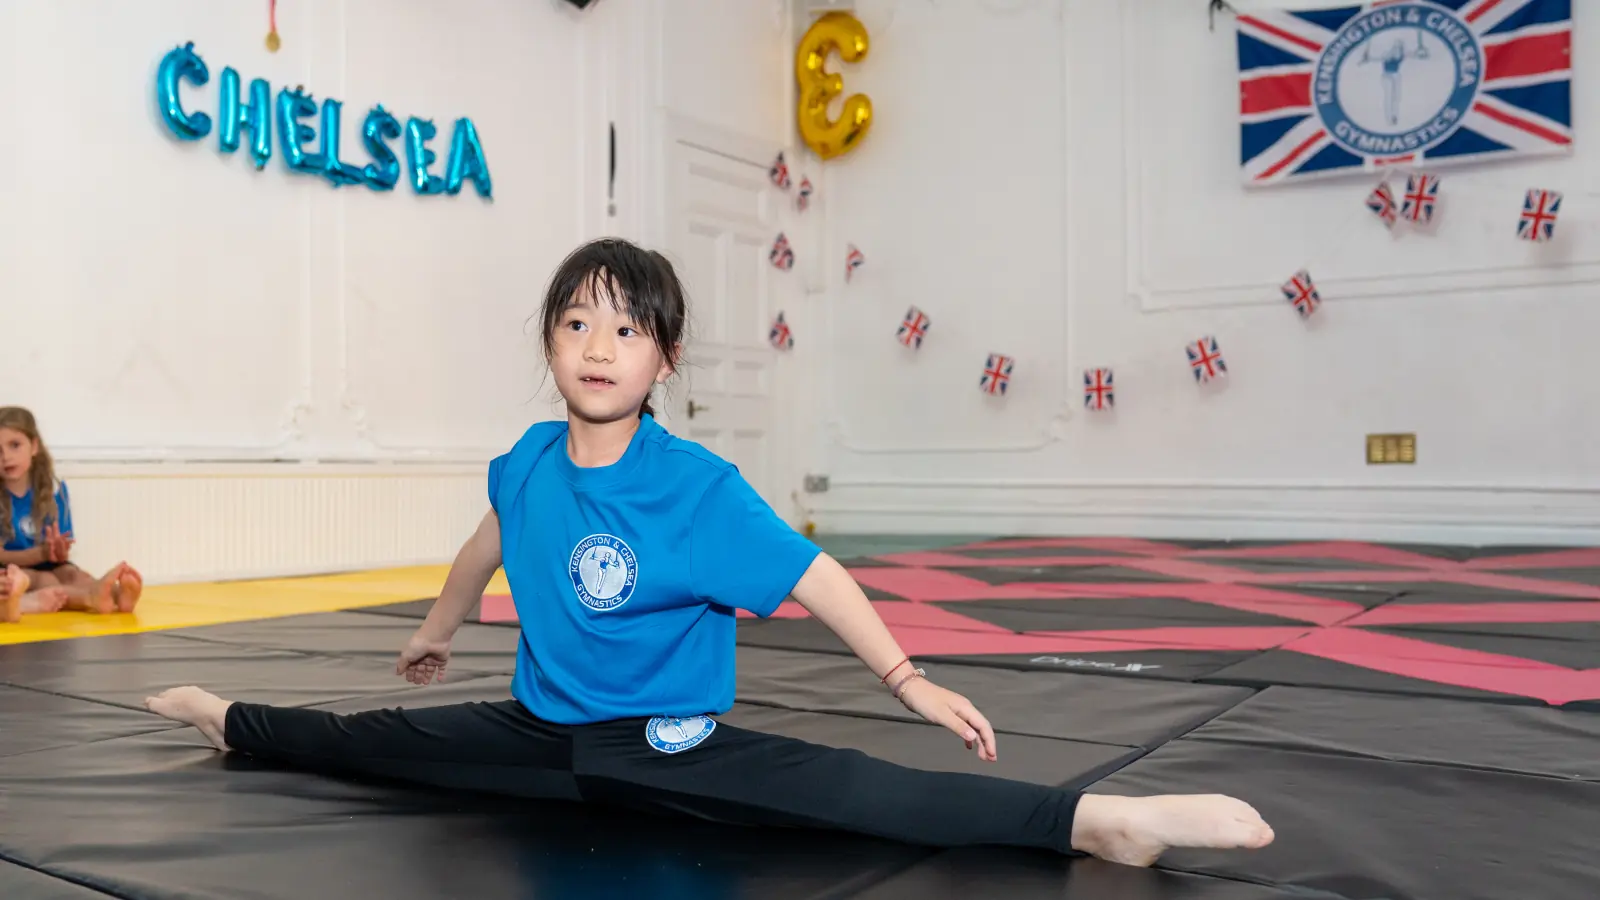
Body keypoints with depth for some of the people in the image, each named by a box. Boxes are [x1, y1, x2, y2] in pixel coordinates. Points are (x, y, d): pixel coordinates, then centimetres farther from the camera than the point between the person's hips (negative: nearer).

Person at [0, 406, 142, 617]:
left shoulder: (55, 490, -1)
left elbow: (59, 553, -3)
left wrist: (59, 552, -27)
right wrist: (41, 553, -29)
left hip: (47, 566, 2)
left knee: (73, 574, -27)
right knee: (44, 580, -30)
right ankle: (91, 598, -62)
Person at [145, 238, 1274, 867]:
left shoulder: (699, 486, -20)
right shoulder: (525, 463, -3)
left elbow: (812, 574, -16)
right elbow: (492, 540, 19)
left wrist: (909, 679, -14)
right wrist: (439, 630, 35)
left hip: (668, 749, -6)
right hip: (541, 734, 6)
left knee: (847, 789, -28)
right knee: (374, 741, 18)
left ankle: (1097, 819, -38)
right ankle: (234, 722, 48)